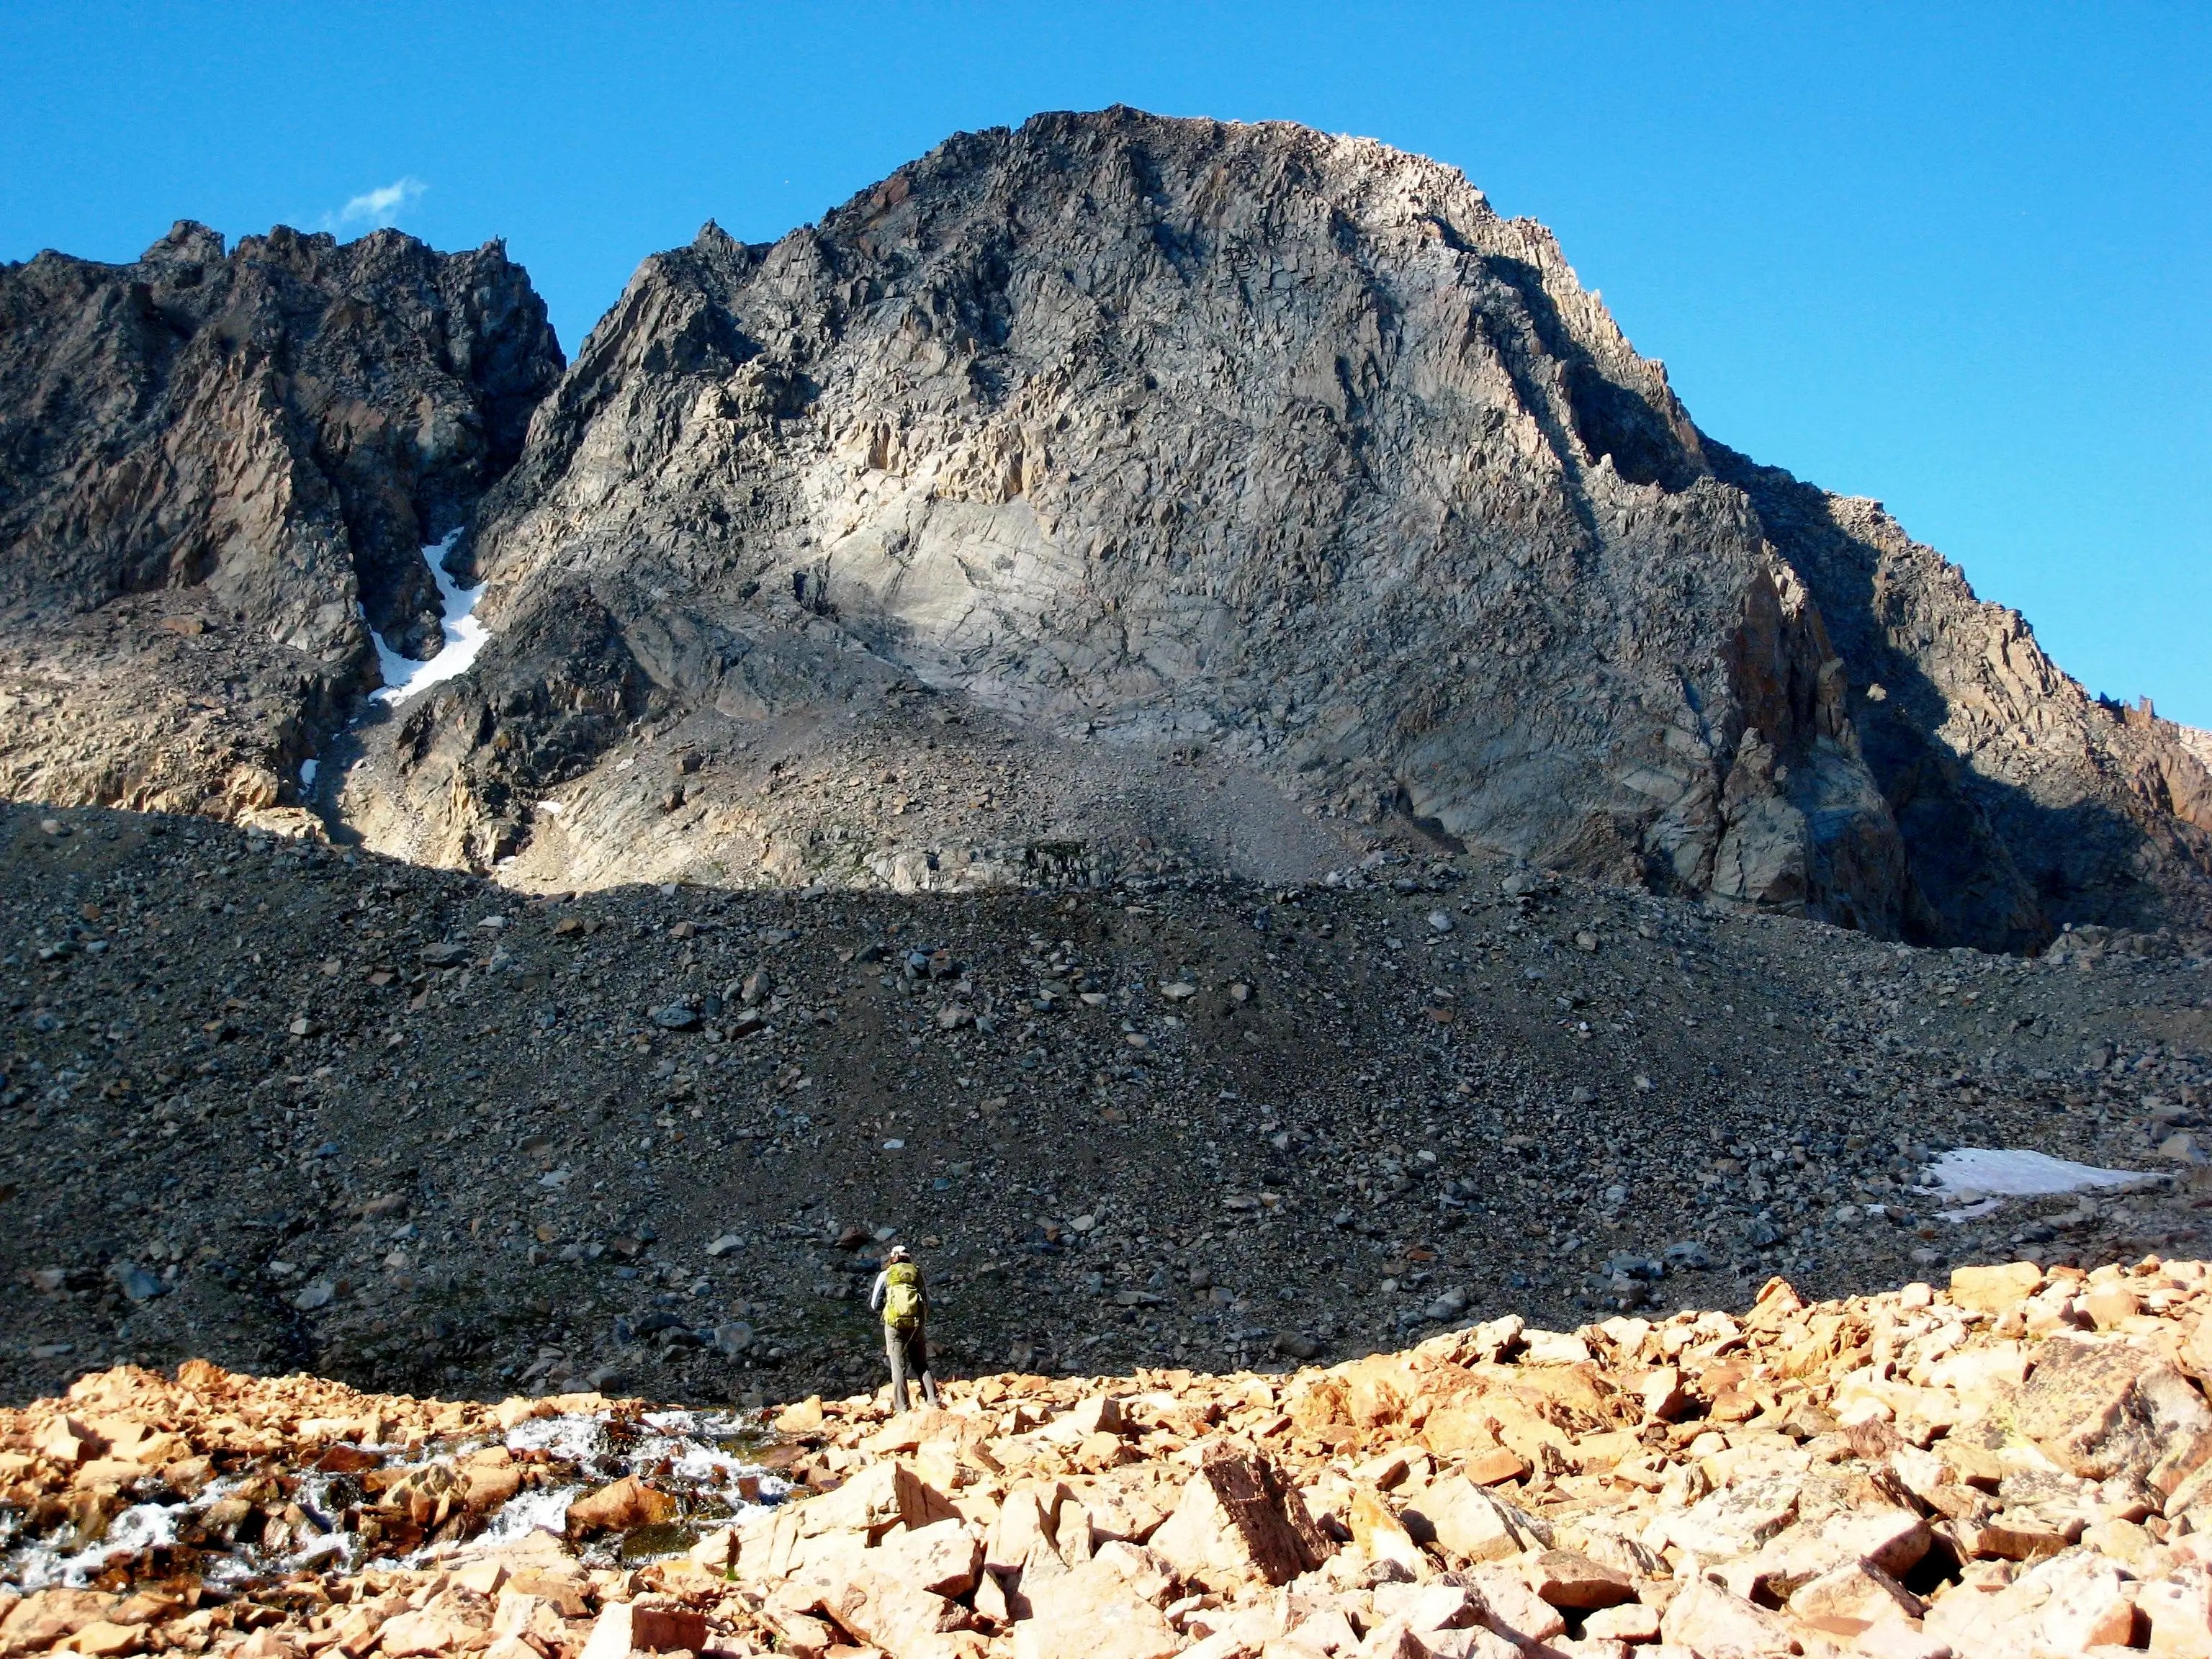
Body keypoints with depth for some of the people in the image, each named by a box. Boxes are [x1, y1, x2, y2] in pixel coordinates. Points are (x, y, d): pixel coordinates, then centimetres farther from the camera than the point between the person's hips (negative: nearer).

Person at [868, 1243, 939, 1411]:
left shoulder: (886, 1275, 4)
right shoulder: (917, 1273, 9)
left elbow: (875, 1304, 7)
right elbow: (928, 1302, 11)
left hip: (894, 1324, -2)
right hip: (917, 1324, 2)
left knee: (898, 1366, 2)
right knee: (922, 1366, 11)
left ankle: (902, 1408, -3)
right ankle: (933, 1402, 1)